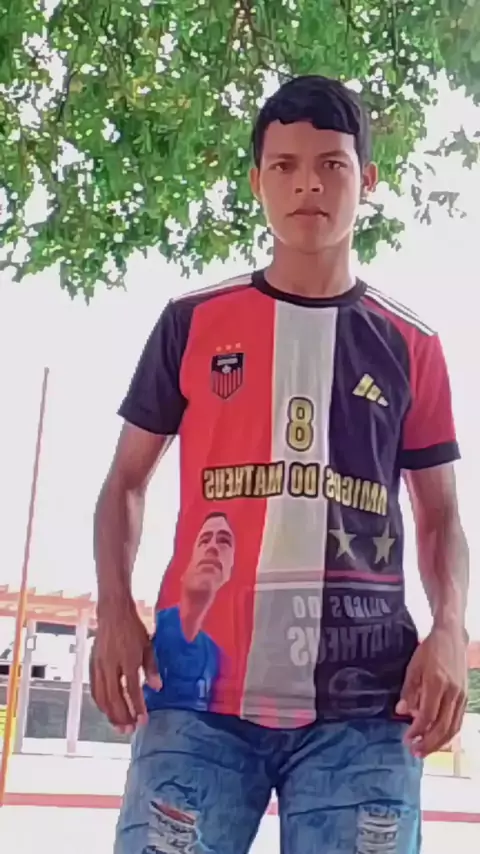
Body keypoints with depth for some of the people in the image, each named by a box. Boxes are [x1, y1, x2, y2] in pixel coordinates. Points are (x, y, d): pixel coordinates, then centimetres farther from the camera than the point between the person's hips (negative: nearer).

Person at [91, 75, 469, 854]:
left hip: (363, 703, 1)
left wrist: (449, 629, -4)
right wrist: (116, 611, -1)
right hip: (200, 688, 0)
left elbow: (440, 515, 14)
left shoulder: (412, 347, 11)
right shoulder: (192, 323, 10)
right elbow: (127, 479, 14)